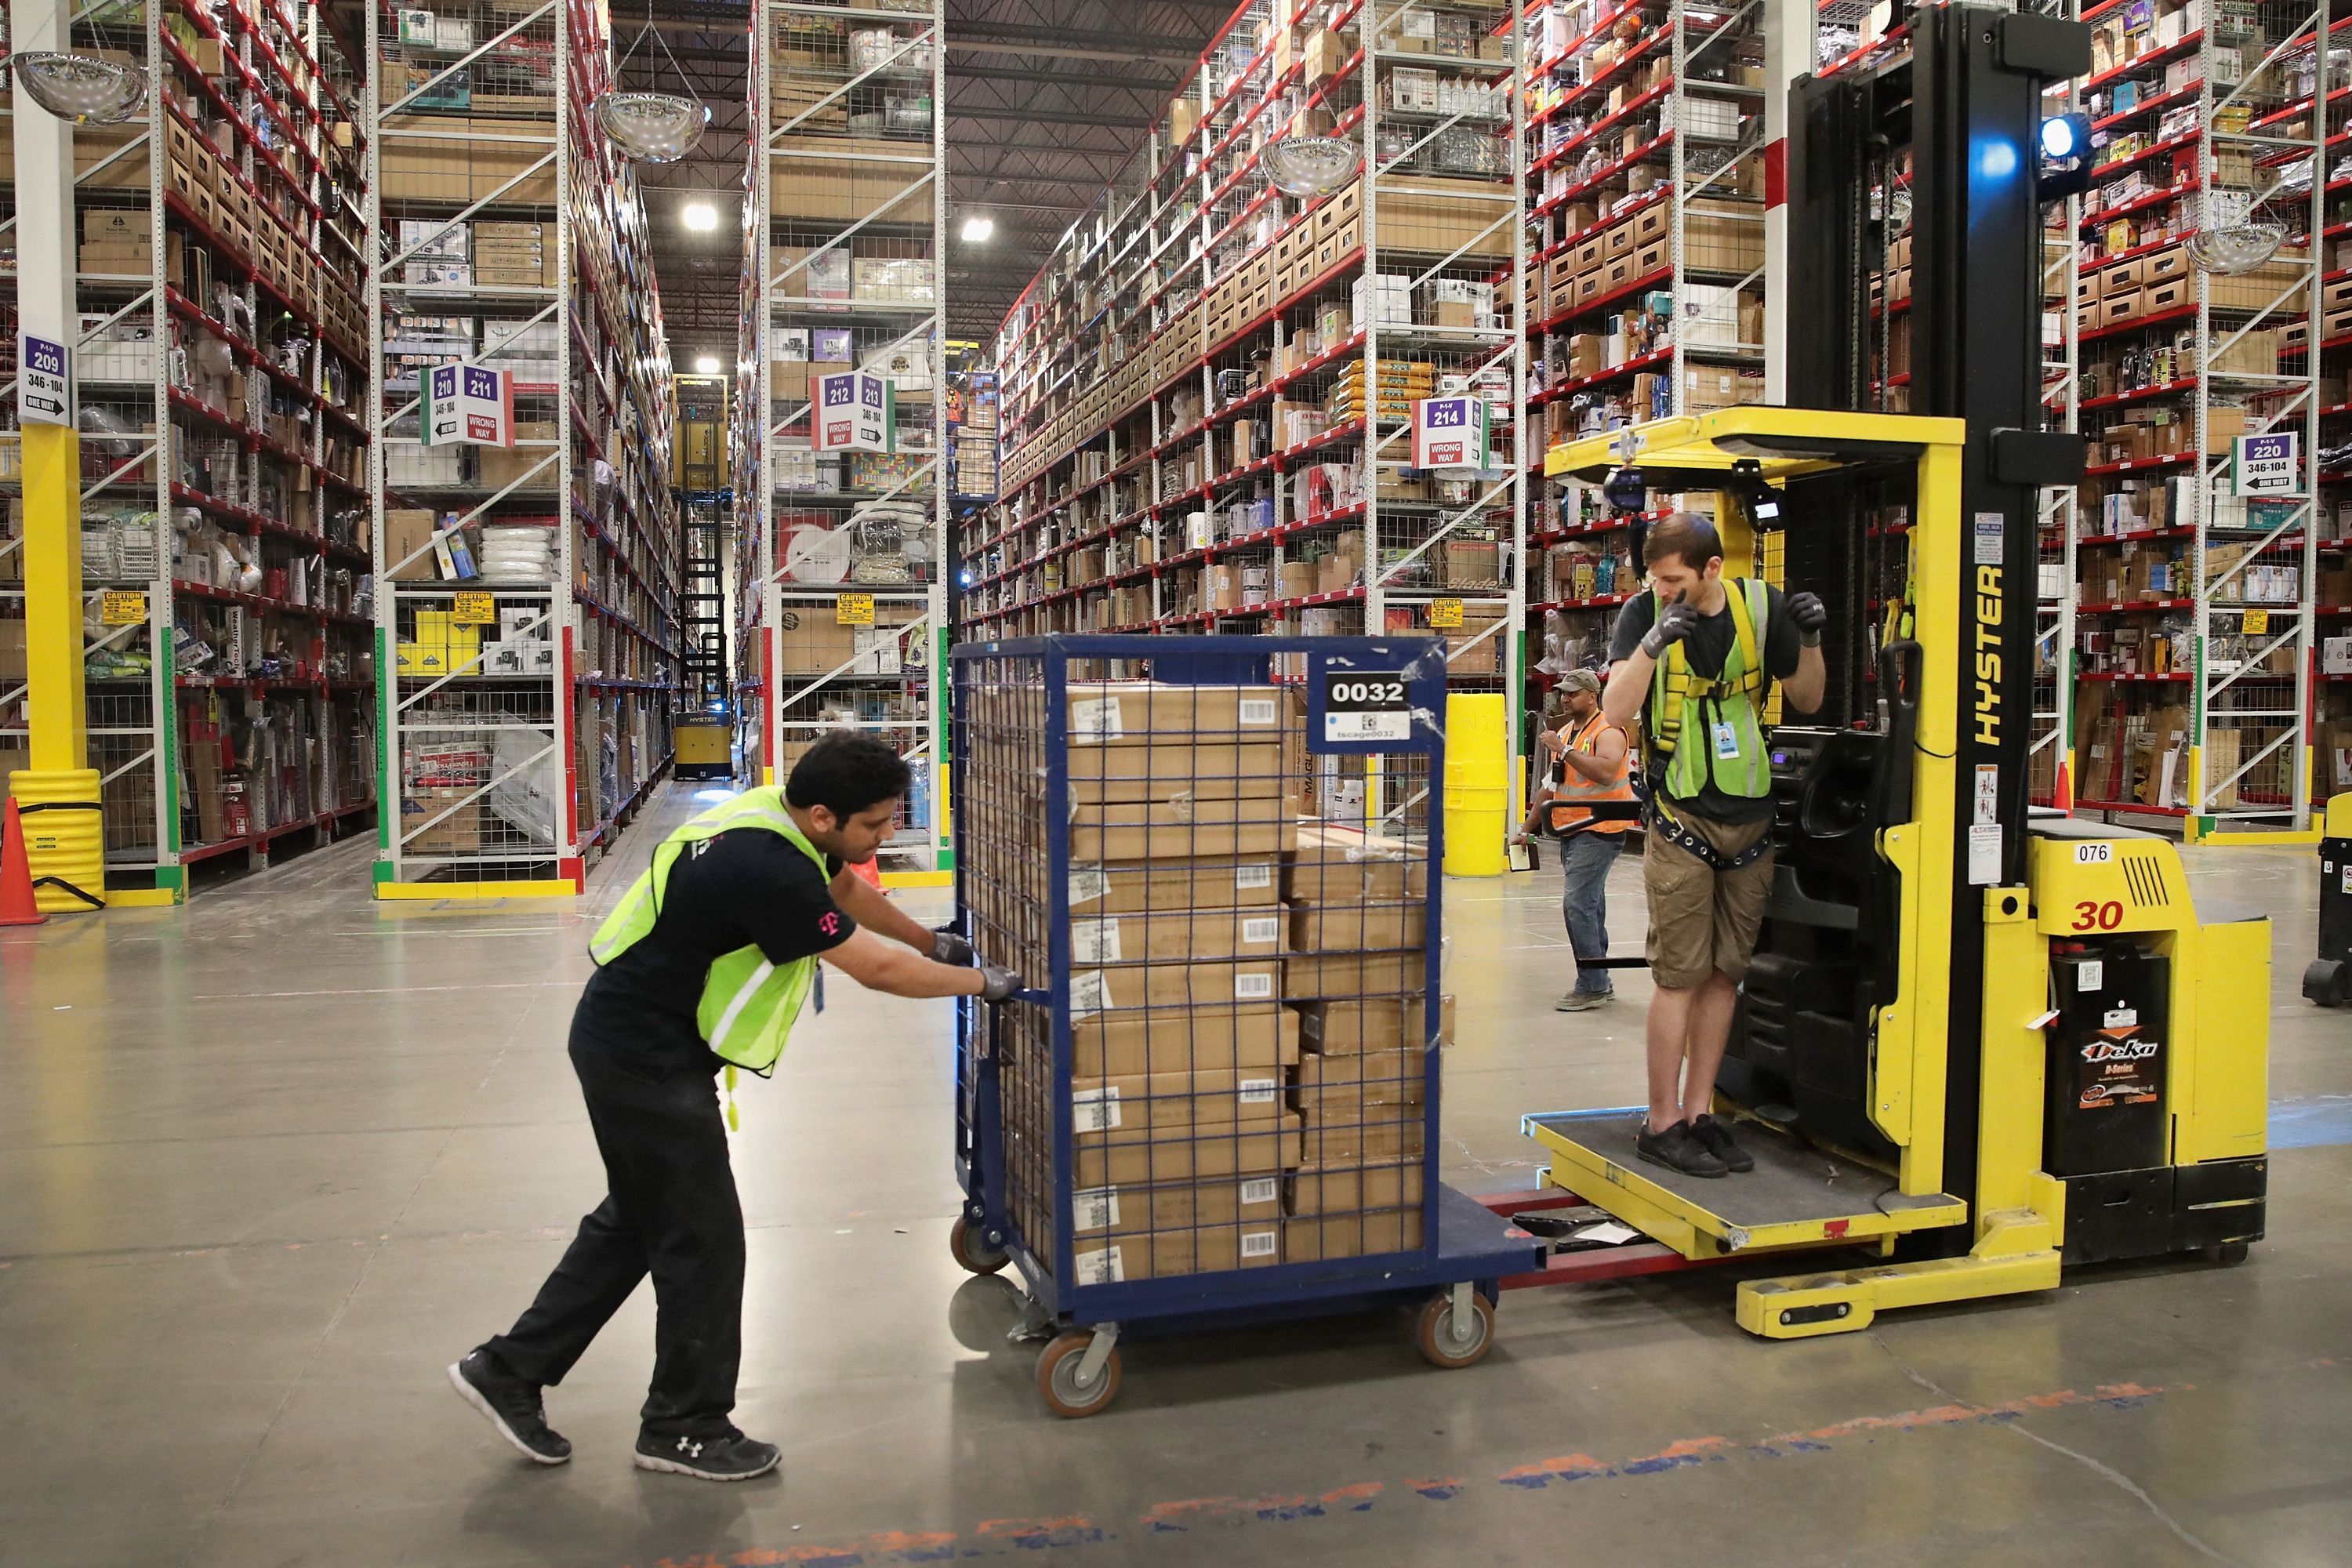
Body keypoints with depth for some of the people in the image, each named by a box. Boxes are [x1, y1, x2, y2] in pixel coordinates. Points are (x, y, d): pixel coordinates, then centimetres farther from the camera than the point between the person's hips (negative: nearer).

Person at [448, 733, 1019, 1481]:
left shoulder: (783, 817, -2)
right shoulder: (769, 871, -30)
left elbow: (848, 891, 19)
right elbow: (877, 969, -22)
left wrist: (931, 941, 27)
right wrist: (982, 982, -9)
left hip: (628, 1041, 10)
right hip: (646, 1060, -10)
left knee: (637, 1220, 20)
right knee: (702, 1237, 3)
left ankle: (510, 1369, 31)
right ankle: (685, 1428, 20)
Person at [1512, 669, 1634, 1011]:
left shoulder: (1608, 730, -10)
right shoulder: (1565, 732, 17)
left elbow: (1606, 771, -29)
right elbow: (1551, 787, 23)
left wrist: (1565, 750, -24)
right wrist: (1527, 827, 22)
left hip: (1599, 831, -9)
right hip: (1571, 832, 9)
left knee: (1577, 903, -15)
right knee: (1589, 906, 11)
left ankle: (1592, 986, -10)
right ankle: (1600, 984, 18)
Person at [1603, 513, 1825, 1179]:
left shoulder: (1761, 606, -1)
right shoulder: (1644, 611, -8)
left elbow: (1806, 700, 8)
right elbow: (1615, 709, -18)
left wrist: (1810, 640, -9)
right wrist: (1652, 642, -31)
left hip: (1750, 816, 4)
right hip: (1682, 818, -3)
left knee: (1725, 973, 9)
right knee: (1680, 975, -2)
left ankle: (1699, 1113, 20)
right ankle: (1661, 1123, 9)